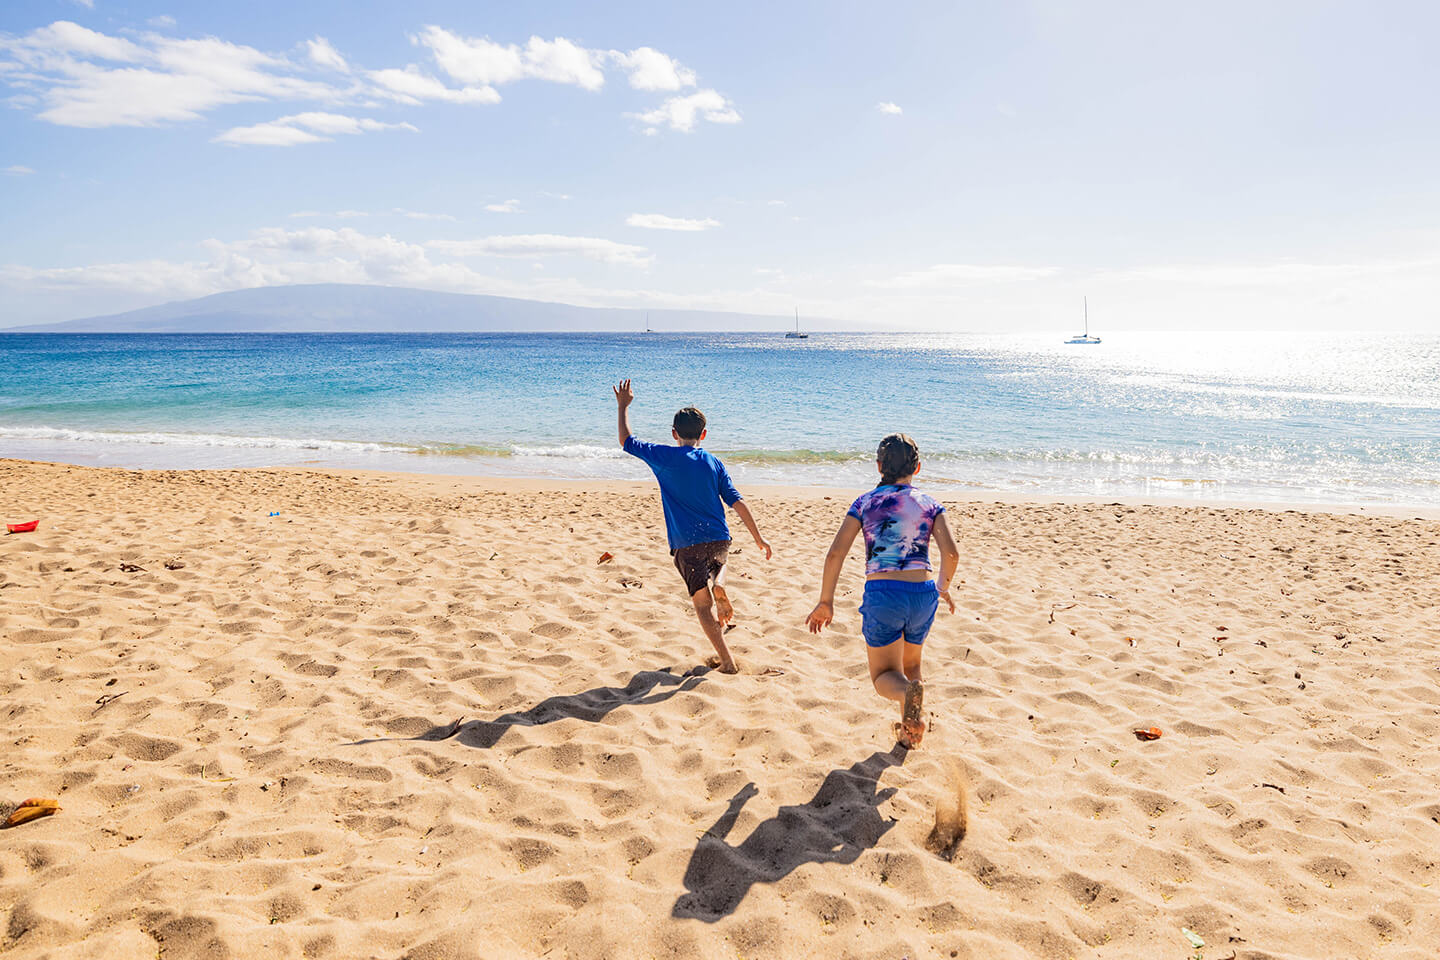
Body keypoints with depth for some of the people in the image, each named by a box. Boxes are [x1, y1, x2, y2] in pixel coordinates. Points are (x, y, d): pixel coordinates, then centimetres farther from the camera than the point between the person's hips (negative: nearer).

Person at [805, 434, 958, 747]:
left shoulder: (865, 503, 5)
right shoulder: (929, 504, 7)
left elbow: (836, 553, -3)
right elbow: (951, 553, -4)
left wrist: (826, 601, 3)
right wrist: (944, 587, 16)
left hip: (882, 594, -2)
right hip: (922, 594, 2)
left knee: (885, 674, 8)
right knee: (910, 665, 26)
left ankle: (906, 693, -25)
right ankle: (909, 731, 21)